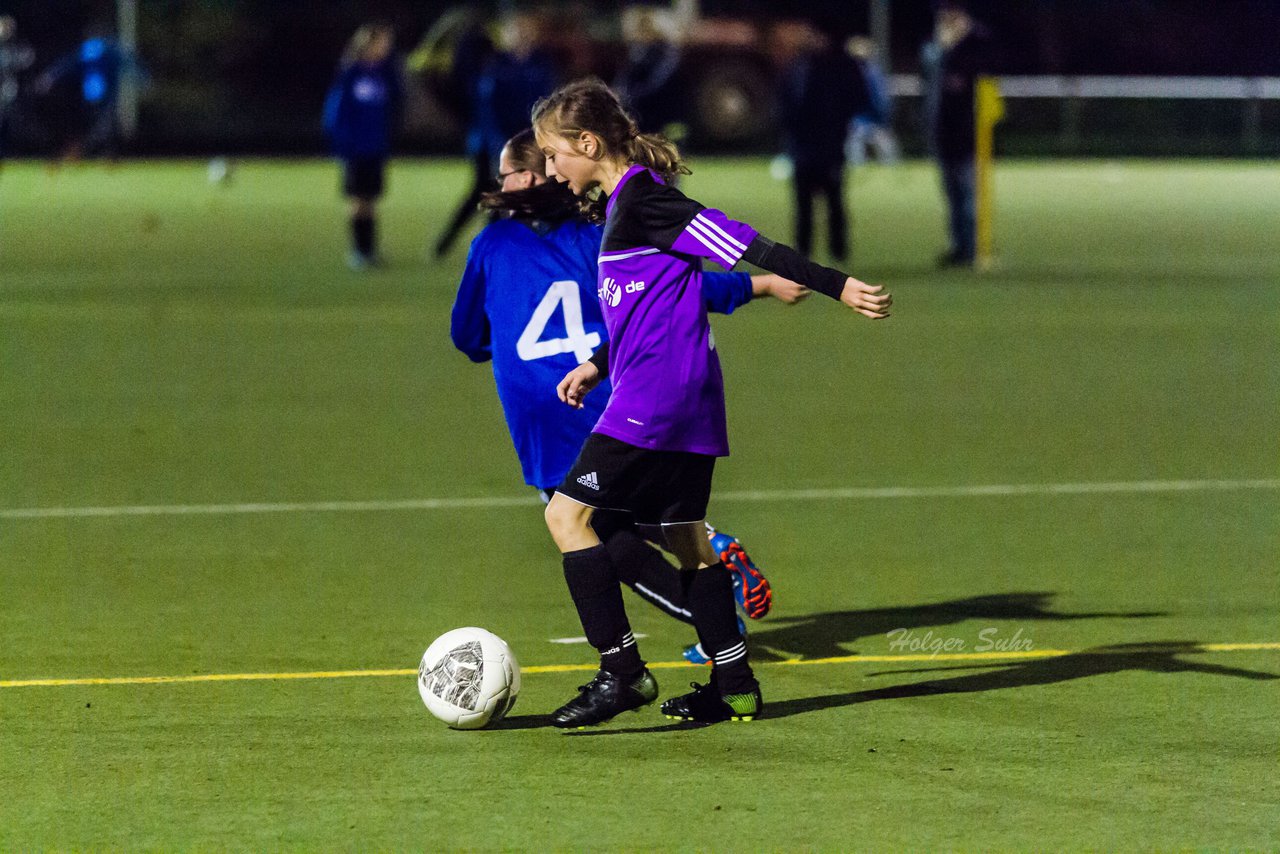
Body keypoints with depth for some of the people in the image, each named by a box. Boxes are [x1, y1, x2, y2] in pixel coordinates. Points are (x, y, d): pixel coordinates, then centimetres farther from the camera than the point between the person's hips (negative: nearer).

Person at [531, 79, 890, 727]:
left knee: (568, 513, -8)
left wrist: (835, 286, -22)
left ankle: (621, 671, -10)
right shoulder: (620, 202, 17)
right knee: (683, 532, 15)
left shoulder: (642, 199, -14)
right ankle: (734, 684, 18)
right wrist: (597, 364, 25)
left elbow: (740, 241, -19)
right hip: (688, 403, 10)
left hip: (654, 400, -10)